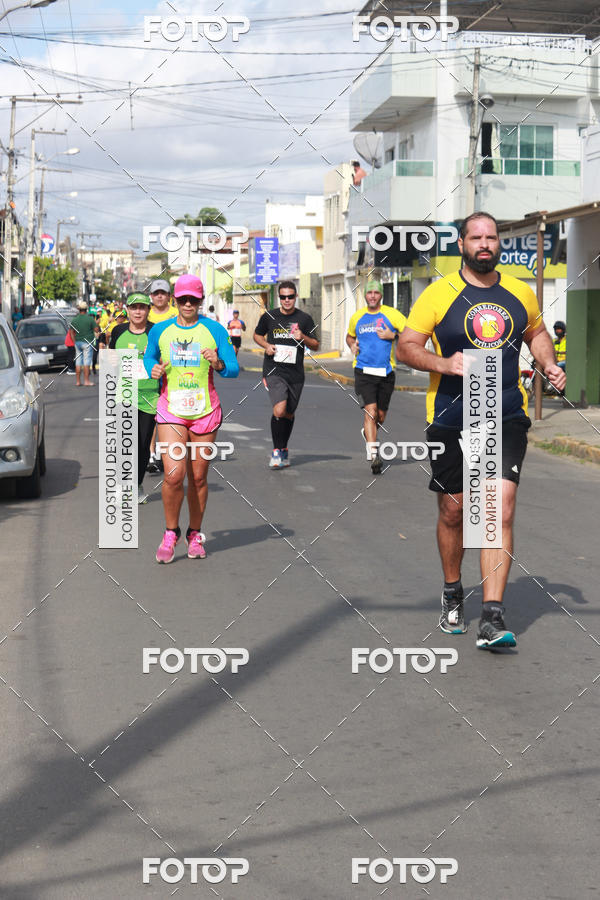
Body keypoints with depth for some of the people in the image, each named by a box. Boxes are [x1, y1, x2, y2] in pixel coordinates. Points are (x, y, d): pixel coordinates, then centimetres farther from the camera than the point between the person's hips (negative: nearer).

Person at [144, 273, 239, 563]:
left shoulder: (214, 329, 0)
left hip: (205, 411, 0)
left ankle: (195, 534, 25)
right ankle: (170, 533, 8)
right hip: (170, 410, 0)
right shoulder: (160, 330, 4)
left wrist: (218, 364, -22)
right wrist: (153, 369, -1)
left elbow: (234, 370, 0)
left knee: (198, 477, 6)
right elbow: (148, 356, 21)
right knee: (173, 475, -13)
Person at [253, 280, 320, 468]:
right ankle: (276, 451, -7)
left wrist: (303, 338, -13)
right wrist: (266, 345, -2)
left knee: (289, 414, 13)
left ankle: (284, 449, 35)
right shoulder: (269, 316, 3)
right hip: (273, 370, -2)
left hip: (295, 373, 2)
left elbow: (315, 346, 7)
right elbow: (257, 334, 19)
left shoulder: (304, 319, 3)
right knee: (279, 410, -20)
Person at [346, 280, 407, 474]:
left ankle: (368, 432, 45)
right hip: (364, 371, -1)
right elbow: (350, 336, 28)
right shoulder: (357, 317, 10)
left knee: (380, 416, 11)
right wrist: (352, 345, 6)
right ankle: (373, 455, -21)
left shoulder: (392, 314, 2)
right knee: (370, 412, -16)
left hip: (386, 372, 1)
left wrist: (392, 335, -11)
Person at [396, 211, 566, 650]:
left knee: (501, 510, -12)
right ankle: (453, 593, 35)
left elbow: (538, 333, 26)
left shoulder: (520, 293, 8)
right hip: (451, 418, -1)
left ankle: (492, 618, -12)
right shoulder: (439, 294, -2)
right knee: (453, 511, 9)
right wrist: (443, 363, -20)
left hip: (507, 418, 1)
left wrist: (549, 365, 6)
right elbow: (406, 347, -2)